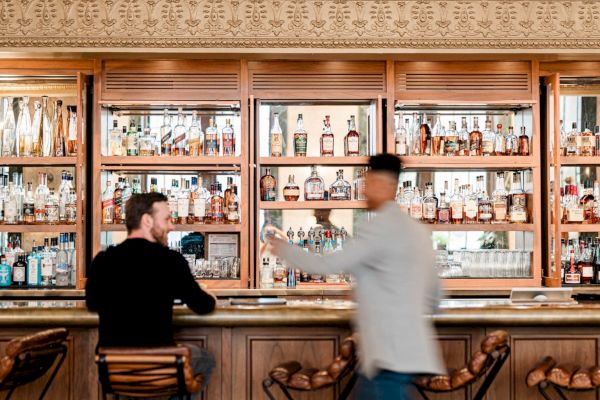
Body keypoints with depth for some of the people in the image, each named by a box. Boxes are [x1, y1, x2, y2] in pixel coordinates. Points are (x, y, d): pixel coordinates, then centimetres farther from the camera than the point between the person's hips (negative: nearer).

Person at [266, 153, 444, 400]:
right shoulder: (418, 230, 14)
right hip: (403, 351, 10)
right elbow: (434, 296, 19)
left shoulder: (380, 227, -14)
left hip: (391, 355, -10)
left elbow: (329, 265, -15)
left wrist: (283, 249, -1)